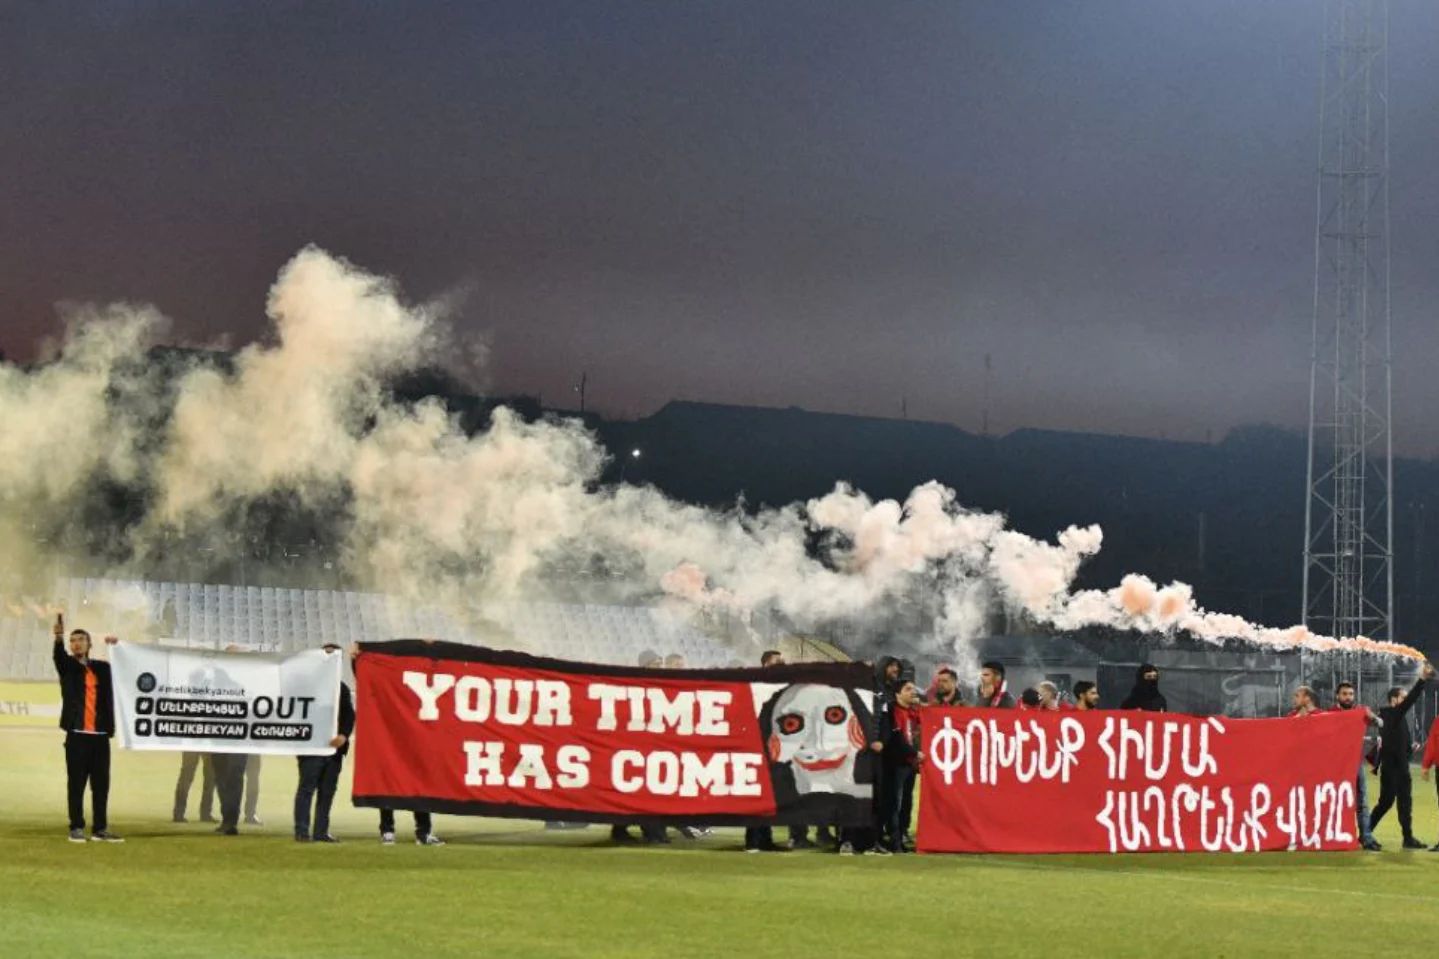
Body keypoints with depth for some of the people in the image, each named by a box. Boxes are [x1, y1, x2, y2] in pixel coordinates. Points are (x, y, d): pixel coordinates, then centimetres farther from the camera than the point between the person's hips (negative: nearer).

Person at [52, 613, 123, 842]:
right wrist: (59, 637, -34)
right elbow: (59, 655, -13)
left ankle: (100, 829, 8)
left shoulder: (102, 667, 14)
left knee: (101, 784, 4)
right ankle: (77, 828, 3)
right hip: (77, 734, -3)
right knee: (76, 784, -1)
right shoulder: (67, 666, 5)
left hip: (100, 735, 3)